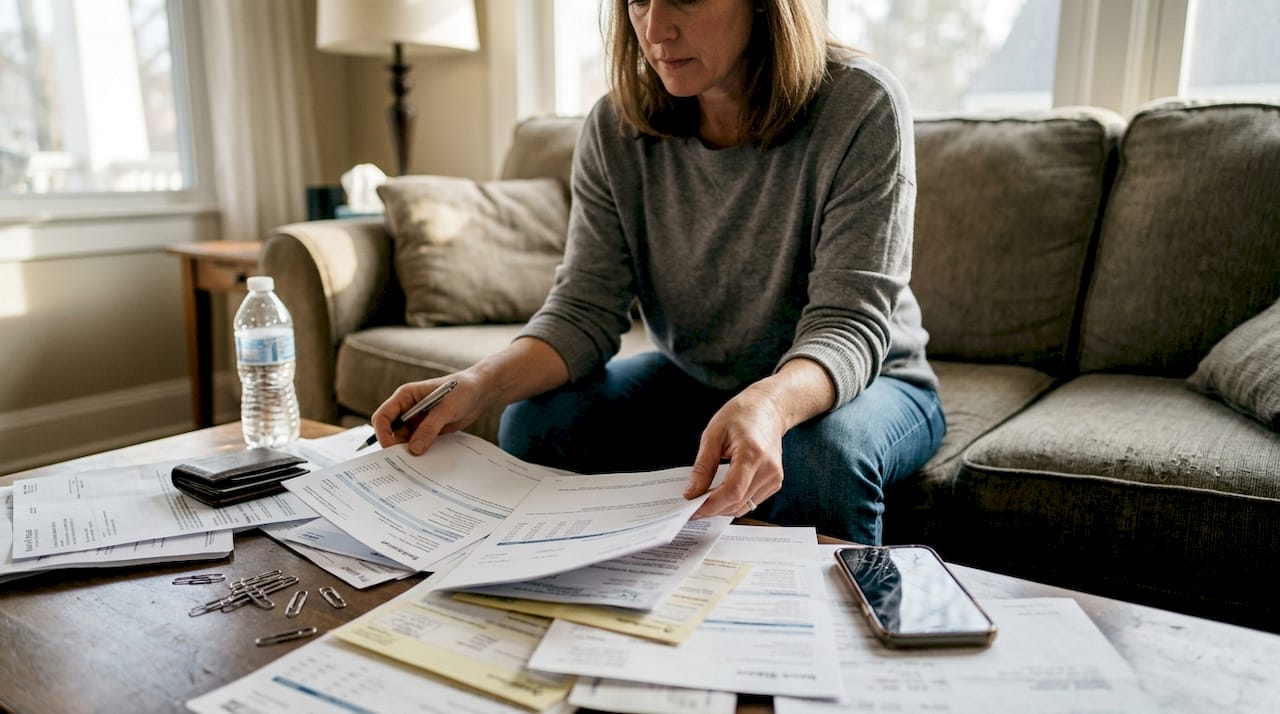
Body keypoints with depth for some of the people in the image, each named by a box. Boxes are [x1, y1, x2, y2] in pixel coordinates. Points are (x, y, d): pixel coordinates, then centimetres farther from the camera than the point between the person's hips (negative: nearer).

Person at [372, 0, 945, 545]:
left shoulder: (859, 108, -20)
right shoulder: (615, 127, -9)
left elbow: (850, 325, -26)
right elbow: (586, 308, -14)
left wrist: (770, 404, -49)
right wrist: (482, 384, -34)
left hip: (857, 380, -2)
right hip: (693, 381, 3)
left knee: (823, 451, -36)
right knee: (535, 422, -18)